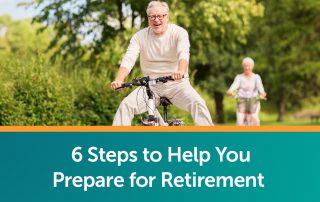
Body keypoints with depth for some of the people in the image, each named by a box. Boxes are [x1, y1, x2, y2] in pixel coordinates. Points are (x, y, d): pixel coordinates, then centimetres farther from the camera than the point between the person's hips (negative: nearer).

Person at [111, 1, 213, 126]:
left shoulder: (179, 33, -8)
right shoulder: (139, 36, -1)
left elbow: (184, 54, -27)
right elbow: (128, 59, -14)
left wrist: (181, 71, -50)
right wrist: (119, 80, -33)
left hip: (176, 83, -2)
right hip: (150, 85, 2)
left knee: (198, 104, -27)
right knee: (126, 105, -18)